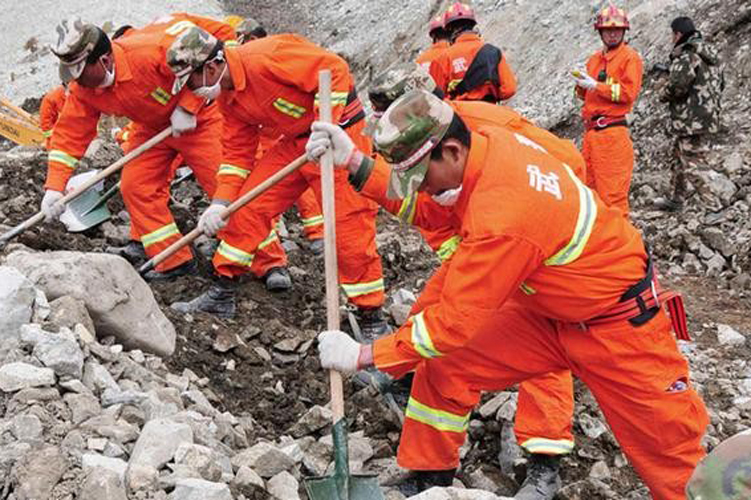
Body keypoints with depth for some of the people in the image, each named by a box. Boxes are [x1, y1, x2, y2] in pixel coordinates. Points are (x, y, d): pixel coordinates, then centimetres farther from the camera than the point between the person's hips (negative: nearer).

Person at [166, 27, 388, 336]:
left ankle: (372, 320, 6)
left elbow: (334, 70, -27)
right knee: (249, 203, 4)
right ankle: (222, 294, 16)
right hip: (296, 140, 9)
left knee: (350, 226, -9)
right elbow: (237, 151, 9)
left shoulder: (264, 58, -26)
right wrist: (220, 203, -1)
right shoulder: (228, 98, 3)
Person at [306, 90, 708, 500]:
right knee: (443, 369, 2)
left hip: (617, 321, -8)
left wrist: (363, 356, -20)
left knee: (671, 450, 2)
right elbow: (424, 207, 1)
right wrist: (354, 161, -8)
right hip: (547, 308, 8)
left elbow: (453, 322, -28)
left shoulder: (501, 219, -37)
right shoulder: (485, 140, -15)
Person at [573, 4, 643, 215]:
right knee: (589, 185, 12)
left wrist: (595, 85, -12)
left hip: (613, 131, -7)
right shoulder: (595, 59, 19)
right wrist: (582, 85, 1)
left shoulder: (630, 57, -2)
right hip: (591, 130, 8)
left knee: (612, 189, -9)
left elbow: (629, 93, -12)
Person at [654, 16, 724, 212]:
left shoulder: (686, 56, -16)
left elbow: (676, 85, -27)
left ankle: (714, 208, -8)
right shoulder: (711, 55, 15)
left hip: (692, 122, -10)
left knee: (694, 166, -7)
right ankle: (675, 199, 34)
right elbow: (720, 83, 23)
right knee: (678, 158, 23)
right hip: (709, 119, 10)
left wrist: (664, 94, -6)